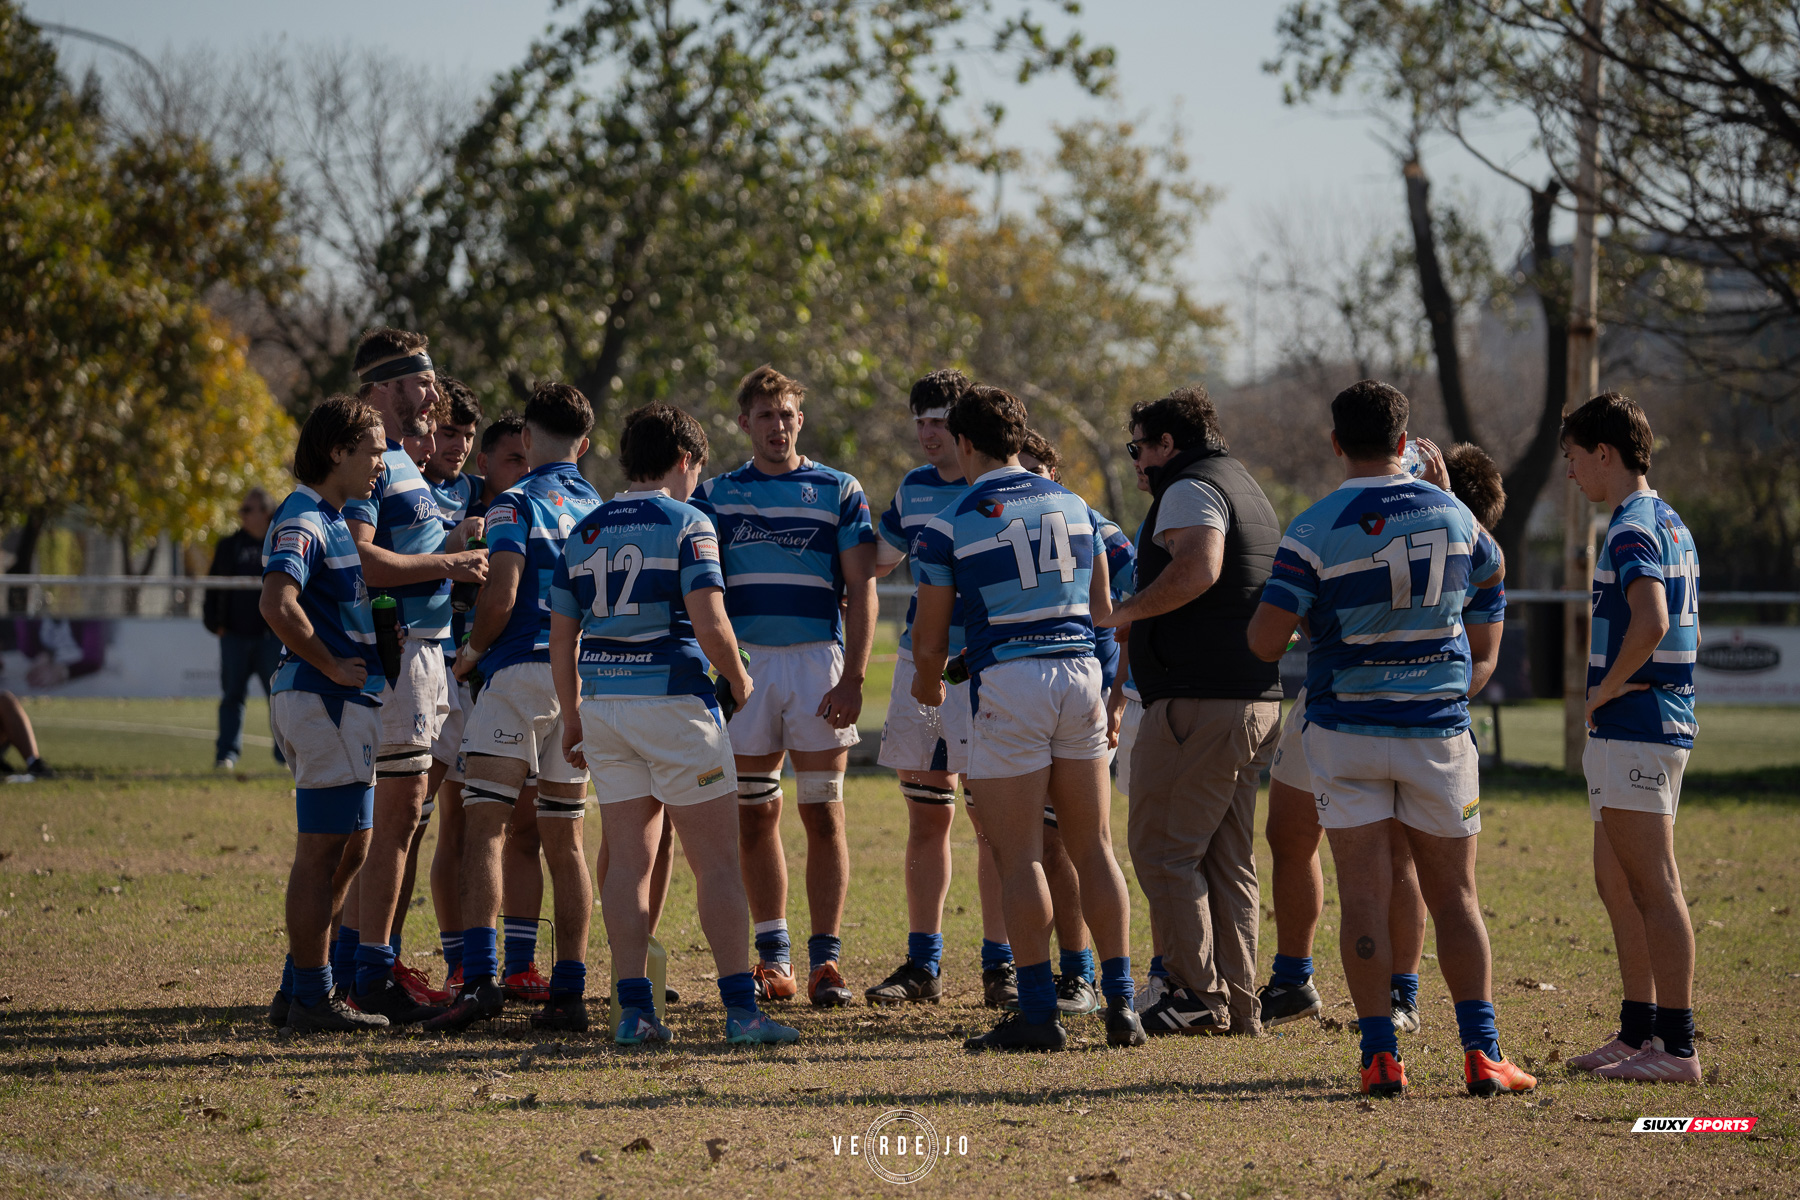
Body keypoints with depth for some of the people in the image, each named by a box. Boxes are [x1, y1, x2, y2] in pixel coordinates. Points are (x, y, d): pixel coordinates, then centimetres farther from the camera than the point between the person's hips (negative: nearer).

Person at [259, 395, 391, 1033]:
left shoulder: (332, 519, 17)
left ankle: (297, 989, 20)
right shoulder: (303, 520, -15)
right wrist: (333, 665, -20)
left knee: (350, 847, 15)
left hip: (344, 701, 10)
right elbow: (278, 604, -31)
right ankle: (311, 998, -1)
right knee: (323, 851, -6)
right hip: (327, 703, -10)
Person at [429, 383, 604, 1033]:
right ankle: (569, 991, 7)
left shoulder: (517, 503, -5)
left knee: (484, 827, -7)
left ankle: (481, 977, -19)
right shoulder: (602, 509, 14)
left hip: (521, 669, -6)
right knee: (564, 840, 10)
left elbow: (500, 597, -15)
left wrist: (470, 651, 2)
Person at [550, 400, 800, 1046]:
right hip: (673, 697, -5)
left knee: (628, 859, 8)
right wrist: (739, 680, 2)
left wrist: (573, 718, 19)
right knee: (716, 859, -1)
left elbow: (561, 639, 11)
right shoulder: (686, 524, -6)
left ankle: (634, 1008, 4)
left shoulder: (584, 533, 11)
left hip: (603, 701, 6)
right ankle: (740, 1008, -4)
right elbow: (710, 623, -15)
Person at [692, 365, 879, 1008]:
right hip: (744, 663, 2)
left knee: (824, 815, -3)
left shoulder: (839, 491, 4)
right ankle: (773, 960, 10)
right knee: (755, 814, 3)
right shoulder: (716, 495, 10)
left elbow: (861, 589, 0)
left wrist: (853, 677, -9)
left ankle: (826, 959, -1)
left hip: (818, 660, -2)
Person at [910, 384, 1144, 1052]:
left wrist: (927, 685, 21)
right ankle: (1120, 1003, 6)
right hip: (1080, 671, 5)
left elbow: (929, 640, 0)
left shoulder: (949, 526, -4)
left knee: (1018, 858, -1)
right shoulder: (1072, 505, 11)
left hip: (1008, 680, -5)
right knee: (1093, 849, 9)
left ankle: (1038, 1013, -3)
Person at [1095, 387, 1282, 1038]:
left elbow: (1199, 568, -26)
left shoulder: (1191, 490, -7)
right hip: (1257, 697, 10)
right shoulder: (1247, 489, 25)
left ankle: (1197, 991, -10)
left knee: (1163, 849, -6)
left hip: (1198, 702, -10)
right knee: (1229, 861, 11)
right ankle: (1237, 1003, 10)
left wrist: (1121, 612, -18)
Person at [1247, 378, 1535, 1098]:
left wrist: (1269, 605, 8)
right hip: (1439, 728, 2)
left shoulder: (1314, 532, -11)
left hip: (1346, 731, -2)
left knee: (1364, 898, 1)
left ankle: (1381, 1053, -4)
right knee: (1454, 897, 8)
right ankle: (1481, 1053, 2)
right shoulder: (1451, 514, 2)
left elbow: (1265, 642, -15)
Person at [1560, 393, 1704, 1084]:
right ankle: (1638, 1032, 21)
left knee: (1654, 888, -9)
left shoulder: (1631, 531, -15)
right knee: (1616, 884, 16)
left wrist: (1607, 688, -17)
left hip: (1632, 727, -10)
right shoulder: (1671, 525, 17)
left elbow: (1650, 625, -31)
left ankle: (1677, 1046, -9)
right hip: (1664, 723, 10)